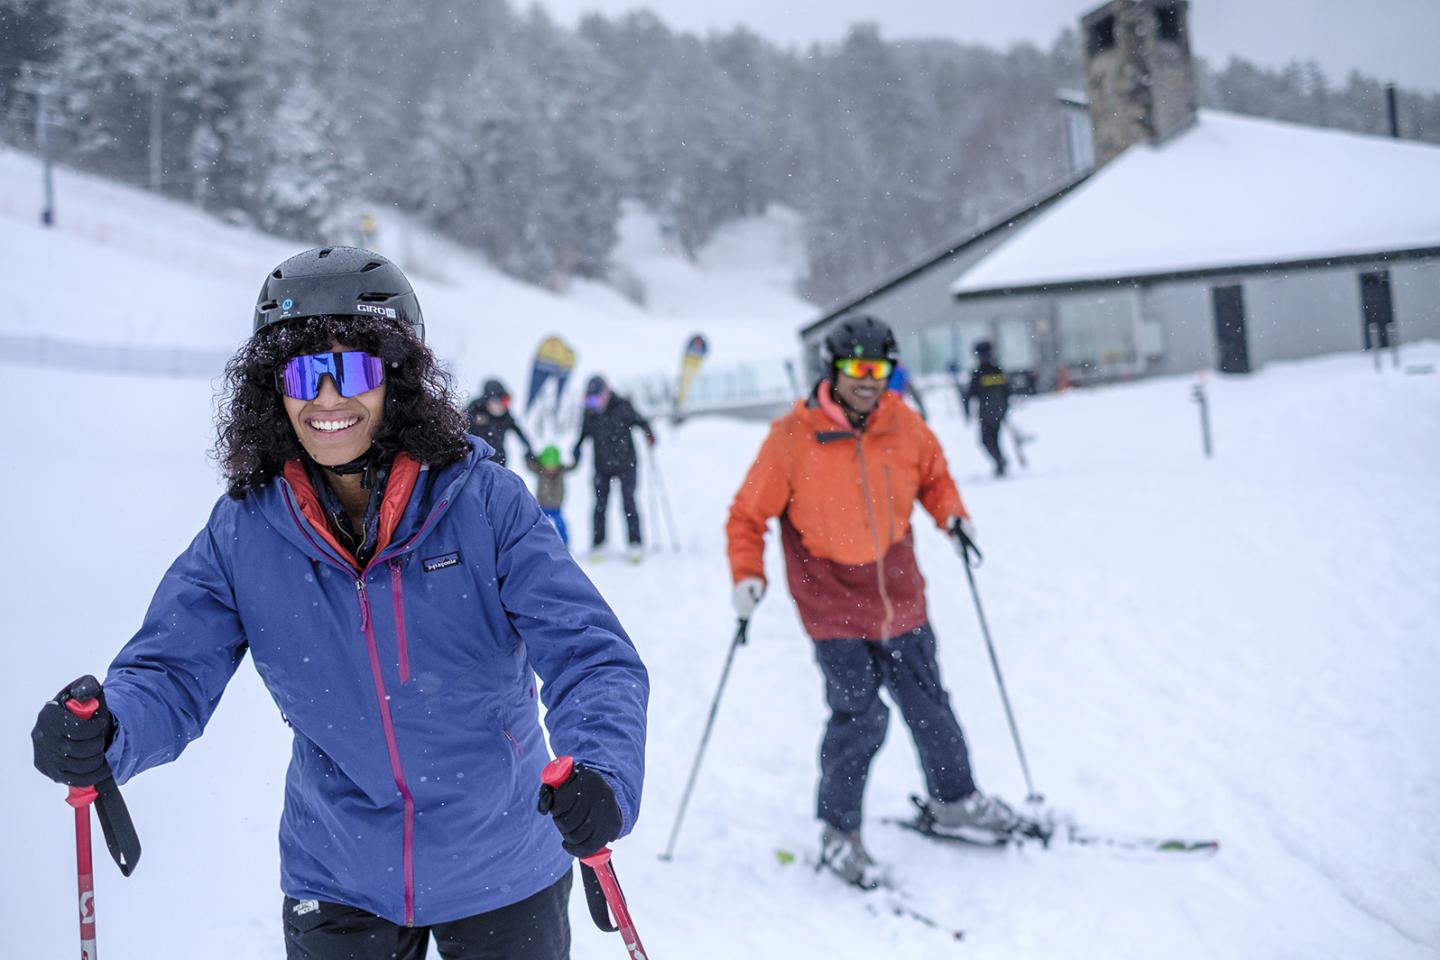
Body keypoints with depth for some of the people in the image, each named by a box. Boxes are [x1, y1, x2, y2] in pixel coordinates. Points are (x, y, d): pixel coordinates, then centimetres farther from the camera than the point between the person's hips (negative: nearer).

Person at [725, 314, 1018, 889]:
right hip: (834, 607, -4)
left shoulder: (902, 425, -3)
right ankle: (838, 831, 12)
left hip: (900, 599, 4)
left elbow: (933, 473, 17)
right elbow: (748, 515, -6)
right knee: (860, 715, -9)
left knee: (928, 706, 15)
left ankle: (955, 802, 38)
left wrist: (951, 515, 0)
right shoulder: (793, 438, -14)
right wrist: (747, 577, -17)